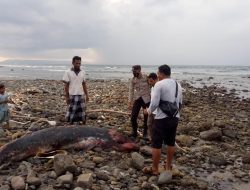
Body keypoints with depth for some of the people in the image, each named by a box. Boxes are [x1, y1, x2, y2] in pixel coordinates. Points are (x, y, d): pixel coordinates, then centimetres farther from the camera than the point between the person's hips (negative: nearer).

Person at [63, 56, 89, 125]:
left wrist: (86, 95, 7)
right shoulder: (68, 72, -5)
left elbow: (84, 84, 11)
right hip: (72, 96, -3)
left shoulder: (82, 72, 6)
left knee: (83, 113, 6)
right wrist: (67, 96, -9)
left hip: (81, 95, 4)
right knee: (72, 113, 2)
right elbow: (66, 85, -5)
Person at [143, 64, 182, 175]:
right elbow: (180, 104, 16)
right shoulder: (178, 85, 11)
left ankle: (154, 169, 11)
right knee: (171, 143, 17)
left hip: (162, 118, -7)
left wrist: (149, 110, 2)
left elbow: (155, 103, -17)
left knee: (156, 144, 3)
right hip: (175, 118, 7)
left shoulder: (159, 84, -12)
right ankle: (168, 166, 29)